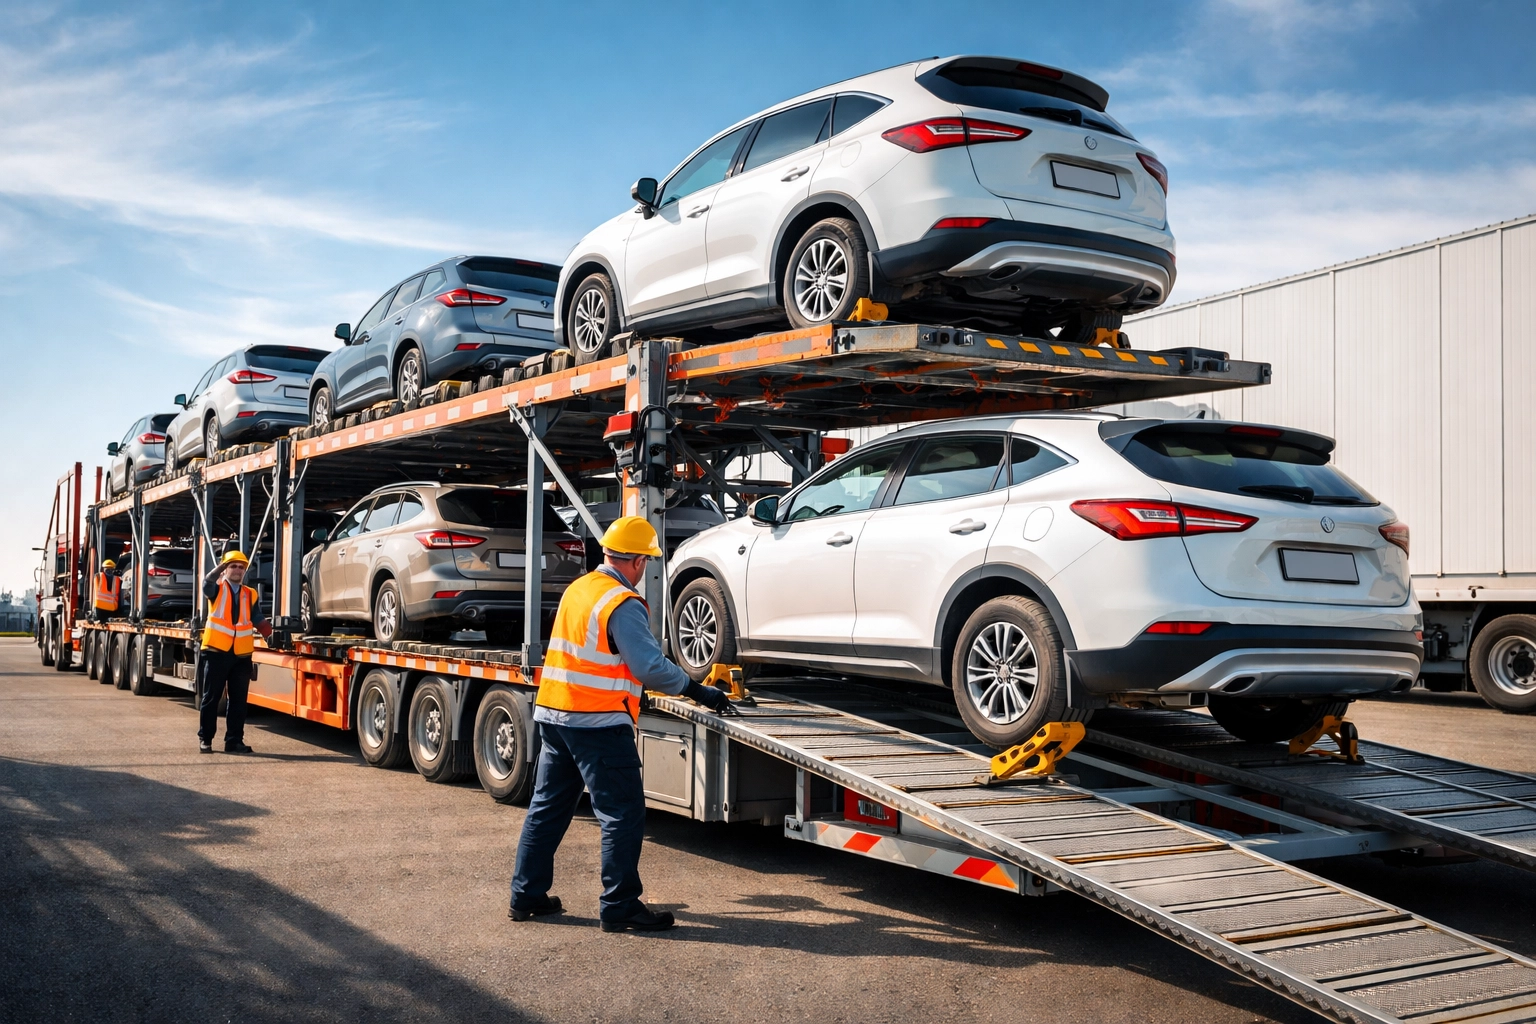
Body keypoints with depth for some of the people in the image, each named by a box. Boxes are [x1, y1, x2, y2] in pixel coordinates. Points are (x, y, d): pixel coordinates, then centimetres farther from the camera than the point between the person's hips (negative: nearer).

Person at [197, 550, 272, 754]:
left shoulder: (250, 595, 12)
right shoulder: (217, 589, 3)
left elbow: (258, 620, 7)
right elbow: (207, 584, -21)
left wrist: (270, 635, -10)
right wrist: (219, 568, -37)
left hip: (241, 655, 3)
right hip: (216, 652, -3)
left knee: (239, 700, 3)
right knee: (210, 698, 3)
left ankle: (234, 740, 9)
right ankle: (205, 739, 12)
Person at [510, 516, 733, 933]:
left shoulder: (577, 589, 10)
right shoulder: (623, 605, -16)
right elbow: (651, 666, -19)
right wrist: (698, 691, -10)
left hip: (553, 715, 9)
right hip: (599, 724, -9)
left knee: (547, 806, 16)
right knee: (624, 815, -1)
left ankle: (526, 895, 23)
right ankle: (620, 906, 2)